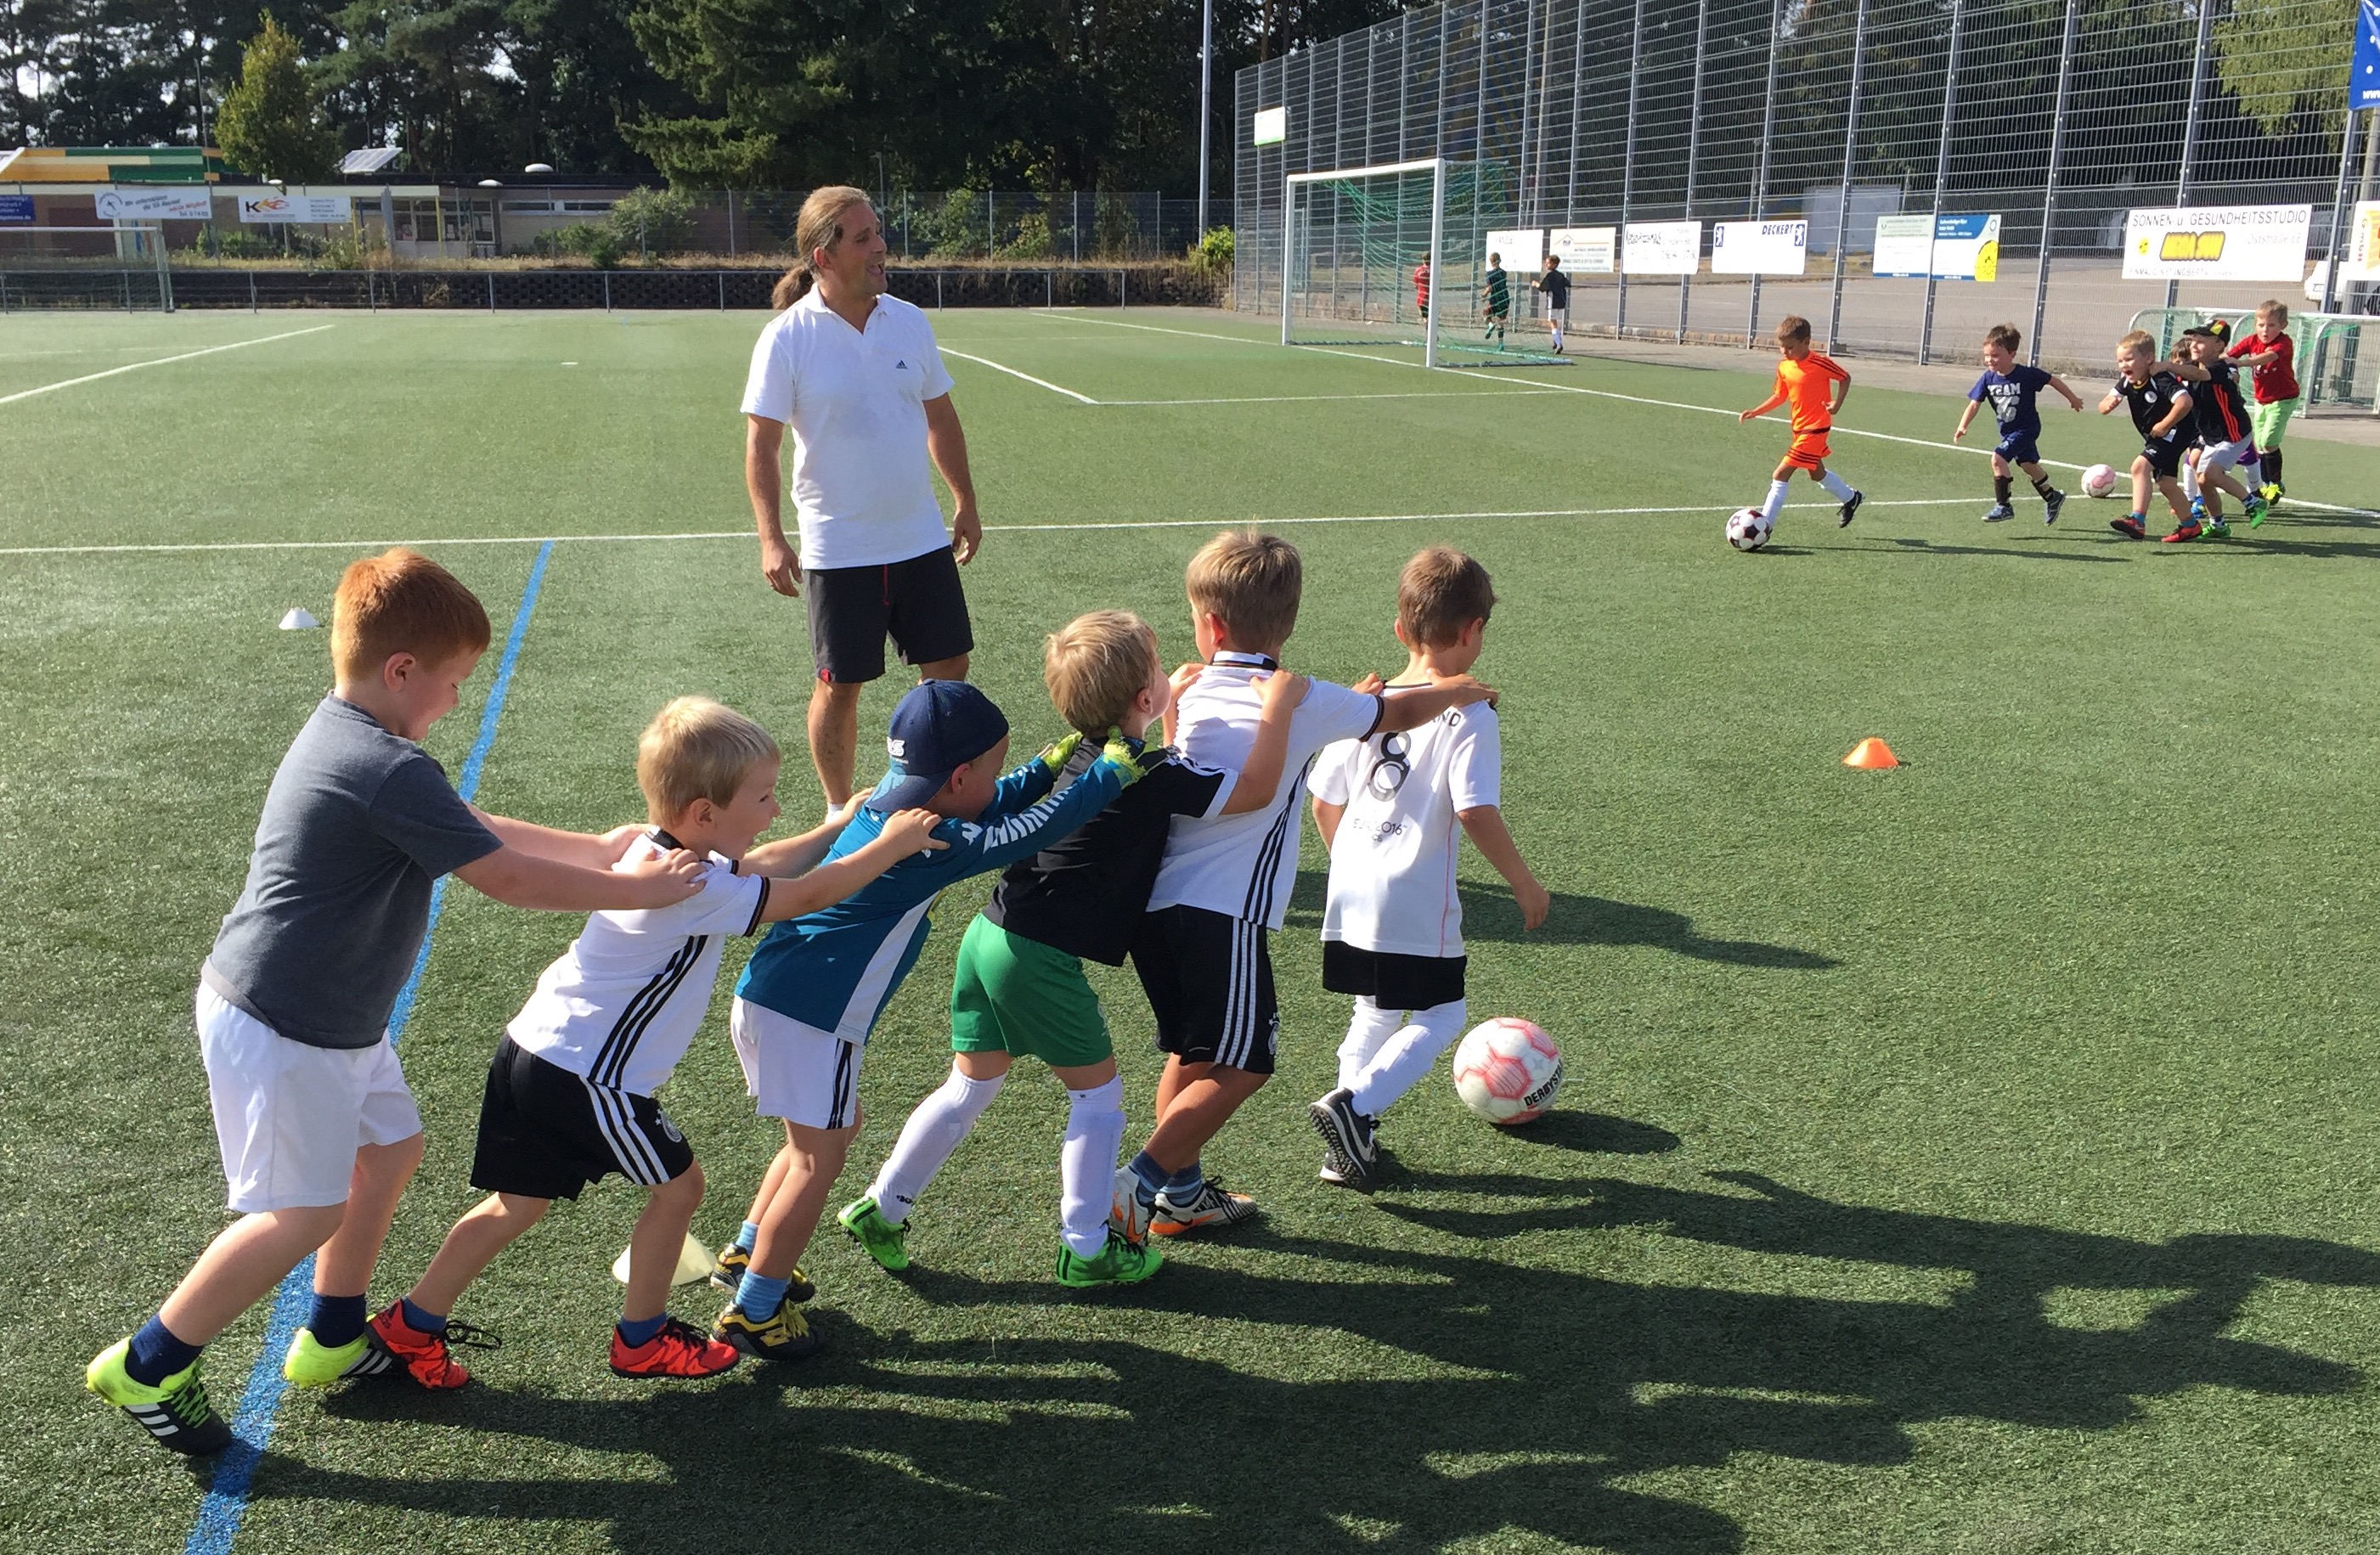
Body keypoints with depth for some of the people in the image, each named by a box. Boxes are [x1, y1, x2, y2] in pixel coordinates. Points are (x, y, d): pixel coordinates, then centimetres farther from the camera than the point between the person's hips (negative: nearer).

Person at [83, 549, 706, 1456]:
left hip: (330, 1017, 10)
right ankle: (145, 1369, 16)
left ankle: (332, 1342, 32)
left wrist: (599, 850, 11)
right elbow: (504, 877, -23)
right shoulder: (389, 771, -26)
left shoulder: (343, 740, 7)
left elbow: (472, 830, 14)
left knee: (390, 1150, 17)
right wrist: (635, 892, -13)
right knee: (304, 1212, 0)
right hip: (279, 1031, -10)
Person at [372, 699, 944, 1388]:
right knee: (678, 1185, 9)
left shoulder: (660, 852, 8)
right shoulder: (694, 890, -21)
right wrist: (888, 846, -6)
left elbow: (758, 867, 23)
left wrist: (839, 828, 23)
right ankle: (642, 1340, 23)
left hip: (534, 1049, 9)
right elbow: (806, 896, -17)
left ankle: (410, 1325, 26)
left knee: (517, 1204, 18)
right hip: (586, 1076, -9)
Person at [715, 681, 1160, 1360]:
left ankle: (748, 1253, 34)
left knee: (830, 1133, 24)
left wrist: (1055, 762, 13)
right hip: (807, 1017, -10)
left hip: (768, 999, 10)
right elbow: (1026, 834, -20)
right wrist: (1109, 772, -12)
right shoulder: (925, 844, -21)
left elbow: (998, 806, 20)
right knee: (819, 1159, 1)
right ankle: (752, 1311, 11)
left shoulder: (894, 801, 6)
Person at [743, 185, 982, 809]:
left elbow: (940, 419, 13)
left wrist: (966, 502, 15)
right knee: (840, 685, 5)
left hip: (922, 539, 4)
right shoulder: (787, 338, -11)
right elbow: (761, 446, -11)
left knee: (949, 668, 9)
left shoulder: (909, 321, 2)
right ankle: (841, 815, 23)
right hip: (837, 549, -4)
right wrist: (772, 539, -18)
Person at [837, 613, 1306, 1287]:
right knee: (1097, 1093, 10)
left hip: (989, 934, 8)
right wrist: (1277, 706, -4)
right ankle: (1085, 1249, 18)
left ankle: (880, 1208, 28)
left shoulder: (1082, 754, 13)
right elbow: (1254, 790, -14)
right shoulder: (1150, 775, -13)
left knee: (969, 1086, 21)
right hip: (1042, 959, -8)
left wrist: (1170, 702, 35)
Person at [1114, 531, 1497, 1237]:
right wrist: (1455, 691, 34)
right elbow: (1399, 712, 14)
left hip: (1154, 905, 7)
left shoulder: (1193, 700, 12)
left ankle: (1181, 1192, 29)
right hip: (1224, 915, -7)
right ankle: (1140, 1184, 1)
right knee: (1241, 1064, 3)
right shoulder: (1307, 704, -3)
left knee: (1191, 1052, 20)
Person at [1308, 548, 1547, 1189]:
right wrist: (1525, 885, -9)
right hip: (1416, 904, -6)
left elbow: (1324, 804, 11)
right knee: (1440, 1018, 8)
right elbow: (1475, 811, -21)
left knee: (1374, 1014, 21)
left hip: (1351, 897, 6)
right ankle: (1354, 1104, -9)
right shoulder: (1468, 716, -12)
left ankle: (1351, 1143, 19)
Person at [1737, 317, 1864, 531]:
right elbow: (1781, 396, 12)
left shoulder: (1820, 364, -18)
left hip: (1815, 428, -8)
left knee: (1781, 474, -15)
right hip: (1799, 427, 8)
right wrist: (1755, 411, 2)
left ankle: (1765, 525, -13)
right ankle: (1851, 498, 49)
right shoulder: (1783, 366, 1)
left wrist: (1837, 404, -16)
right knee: (1817, 473, 25)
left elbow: (1845, 378, -4)